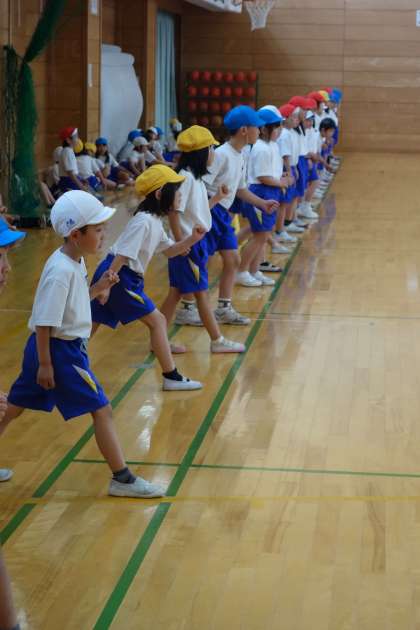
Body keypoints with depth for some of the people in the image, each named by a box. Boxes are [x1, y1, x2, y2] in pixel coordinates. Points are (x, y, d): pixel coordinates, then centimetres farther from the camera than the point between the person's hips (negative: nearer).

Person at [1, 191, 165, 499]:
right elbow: (44, 322, -23)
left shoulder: (75, 263, 5)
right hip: (59, 350, -10)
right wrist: (45, 364, -20)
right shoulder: (61, 271, -23)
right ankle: (122, 479, 6)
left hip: (67, 346, 10)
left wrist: (98, 287, 4)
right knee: (102, 410, -2)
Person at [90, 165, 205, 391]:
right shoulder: (144, 221, -17)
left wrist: (191, 239, 8)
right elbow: (122, 254, -22)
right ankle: (171, 377, 7)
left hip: (125, 278, 9)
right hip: (120, 278, -9)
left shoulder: (155, 221, 14)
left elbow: (169, 250, 24)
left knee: (90, 327, 10)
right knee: (157, 321, 1)